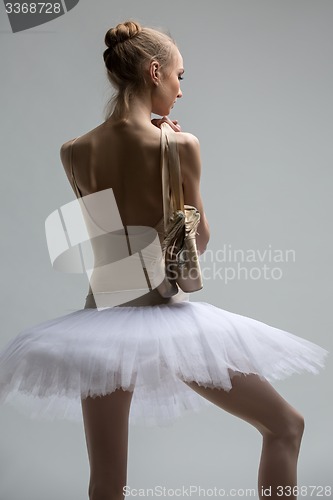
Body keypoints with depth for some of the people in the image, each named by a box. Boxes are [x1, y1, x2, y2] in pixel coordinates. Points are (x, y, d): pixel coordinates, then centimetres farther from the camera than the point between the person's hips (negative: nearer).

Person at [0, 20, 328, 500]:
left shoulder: (74, 152, -1)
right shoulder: (180, 145, -12)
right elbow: (199, 240, -1)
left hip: (103, 314, 4)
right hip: (168, 315, -4)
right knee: (286, 425, 16)